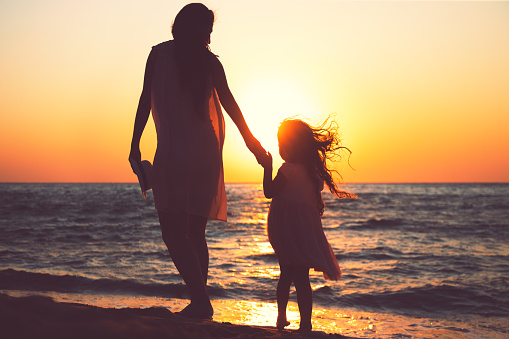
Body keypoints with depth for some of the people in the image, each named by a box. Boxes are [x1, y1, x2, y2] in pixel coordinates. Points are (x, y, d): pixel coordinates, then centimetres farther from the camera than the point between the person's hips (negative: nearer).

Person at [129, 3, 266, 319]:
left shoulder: (159, 54, 0)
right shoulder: (210, 61, 7)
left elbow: (145, 100, -3)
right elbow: (229, 103, 7)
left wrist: (135, 144, 0)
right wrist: (251, 140, 15)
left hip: (173, 154, -5)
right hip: (206, 154, 5)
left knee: (173, 231, -6)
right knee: (195, 233, 13)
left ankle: (200, 300, -18)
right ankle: (200, 302, 15)